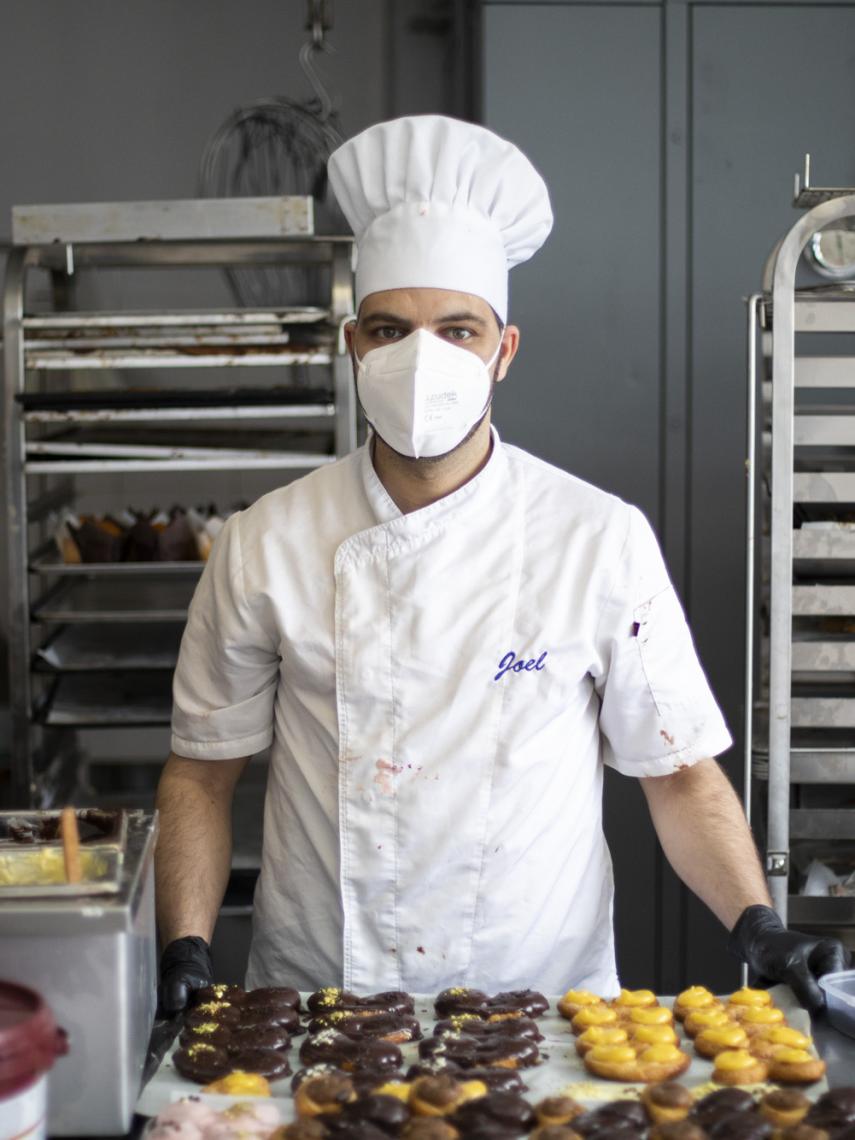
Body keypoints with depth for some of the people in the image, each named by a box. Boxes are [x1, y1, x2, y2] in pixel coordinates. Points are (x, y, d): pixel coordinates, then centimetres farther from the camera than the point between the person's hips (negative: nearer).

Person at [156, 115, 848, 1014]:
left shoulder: (604, 540, -1)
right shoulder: (266, 545, 1)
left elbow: (680, 773, 5)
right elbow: (203, 771, 8)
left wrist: (759, 930, -9)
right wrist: (184, 954, -4)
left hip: (544, 1001, 0)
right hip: (317, 1006, 1)